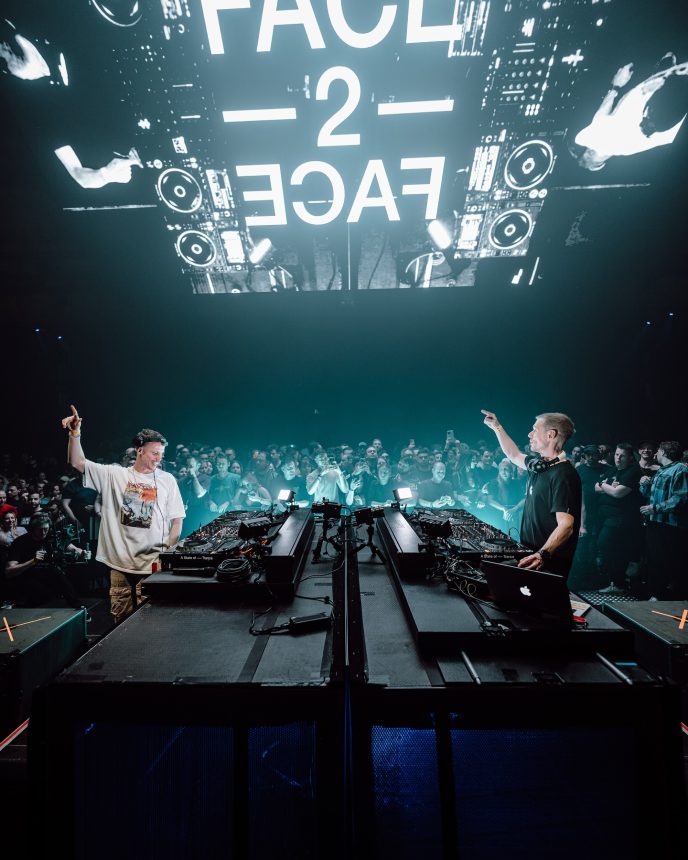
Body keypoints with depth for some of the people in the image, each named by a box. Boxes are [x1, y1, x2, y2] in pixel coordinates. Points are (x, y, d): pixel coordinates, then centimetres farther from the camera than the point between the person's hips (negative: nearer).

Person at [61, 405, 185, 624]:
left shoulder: (167, 480, 0)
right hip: (120, 563, 2)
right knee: (120, 618, 14)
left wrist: (168, 553, -5)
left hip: (152, 564, -1)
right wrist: (75, 433, -9)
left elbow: (176, 520, 2)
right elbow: (77, 463, 3)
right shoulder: (114, 475, 4)